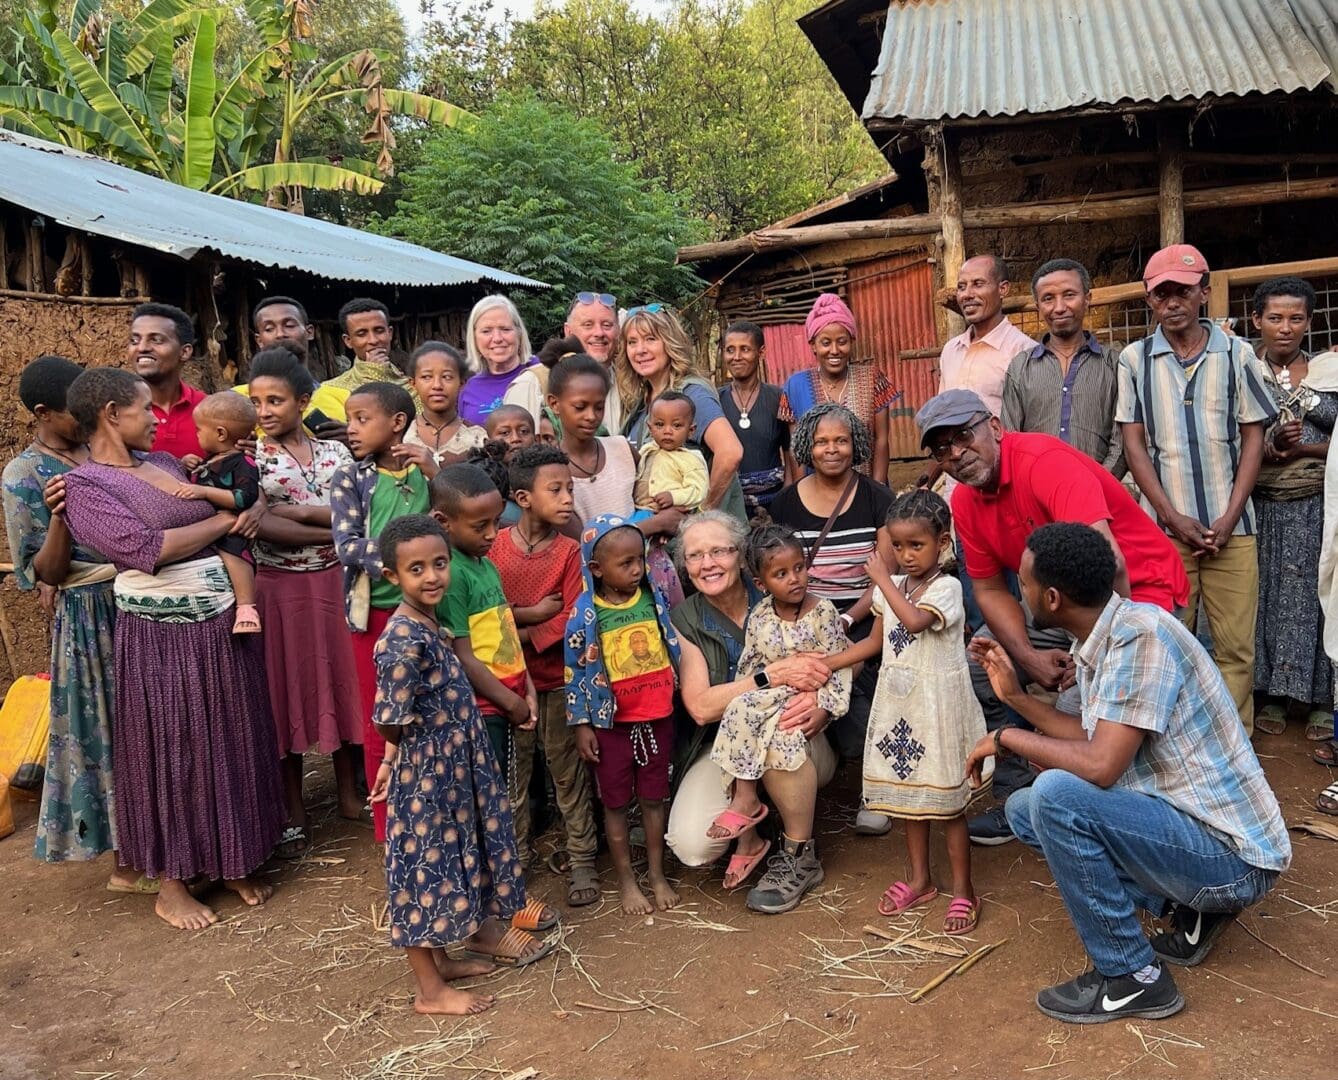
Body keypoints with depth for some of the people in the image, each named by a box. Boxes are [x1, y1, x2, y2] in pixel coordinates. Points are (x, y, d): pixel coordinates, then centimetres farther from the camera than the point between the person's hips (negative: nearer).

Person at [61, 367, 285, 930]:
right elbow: (146, 547, -22)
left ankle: (230, 862, 31)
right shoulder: (83, 486, -10)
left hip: (223, 625, 7)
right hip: (160, 638, -6)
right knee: (170, 754, 5)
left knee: (229, 744, 14)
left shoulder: (165, 462, 11)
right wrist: (222, 521, -12)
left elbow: (234, 506, 24)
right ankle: (170, 885, 22)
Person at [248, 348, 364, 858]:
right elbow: (261, 526, -15)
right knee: (287, 687, 5)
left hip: (333, 582, 2)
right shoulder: (249, 457, -2)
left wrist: (298, 510, -17)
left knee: (341, 678, 9)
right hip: (279, 586, -2)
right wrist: (334, 530, -15)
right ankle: (295, 811, 18)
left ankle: (348, 791, 26)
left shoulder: (334, 451, 5)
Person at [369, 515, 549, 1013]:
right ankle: (430, 989, 19)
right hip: (423, 775, -9)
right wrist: (392, 762, -7)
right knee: (424, 868, 4)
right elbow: (393, 721, -22)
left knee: (447, 860, 21)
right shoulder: (403, 640, -25)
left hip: (451, 771, 9)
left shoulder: (428, 624, 4)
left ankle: (440, 958, 39)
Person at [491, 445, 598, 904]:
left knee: (568, 771, 8)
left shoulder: (569, 551, -7)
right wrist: (533, 614, -18)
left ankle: (581, 860, 20)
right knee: (512, 772, 14)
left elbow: (573, 619, -12)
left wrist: (520, 634, -18)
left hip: (557, 680, -1)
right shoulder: (495, 545, -5)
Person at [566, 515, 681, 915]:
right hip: (611, 721, -3)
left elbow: (673, 648, 9)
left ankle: (657, 874, 29)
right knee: (616, 801, 11)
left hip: (657, 716, 3)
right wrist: (581, 724, -7)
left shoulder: (654, 599, -3)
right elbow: (576, 672, -8)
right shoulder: (585, 616, -13)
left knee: (654, 797, 14)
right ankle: (626, 880, 25)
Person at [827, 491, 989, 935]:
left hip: (937, 706, -7)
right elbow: (875, 641, 14)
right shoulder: (892, 588, 7)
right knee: (909, 795, 16)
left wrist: (882, 579, -24)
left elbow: (914, 620, -33)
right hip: (899, 703, 7)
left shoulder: (946, 588, -14)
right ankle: (919, 879, 31)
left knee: (947, 801, 2)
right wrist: (826, 664, 9)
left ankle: (962, 891, 16)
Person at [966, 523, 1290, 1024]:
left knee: (1055, 794, -27)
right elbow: (1095, 742, 17)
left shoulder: (1140, 633, -23)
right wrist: (1016, 696, 15)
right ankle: (1190, 908, 11)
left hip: (1230, 854, -9)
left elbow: (1099, 766, -28)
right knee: (1023, 807, 12)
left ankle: (1132, 978, -8)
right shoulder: (1101, 645, 4)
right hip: (1180, 818, 9)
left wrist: (1007, 737, -14)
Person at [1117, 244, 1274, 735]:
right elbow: (1133, 442, 2)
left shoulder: (1237, 354, 5)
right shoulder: (1134, 359, 4)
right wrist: (1173, 517, -6)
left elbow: (1253, 438, 5)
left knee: (1236, 645, 2)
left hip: (1231, 527, 0)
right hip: (1165, 527, 0)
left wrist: (1229, 518, -5)